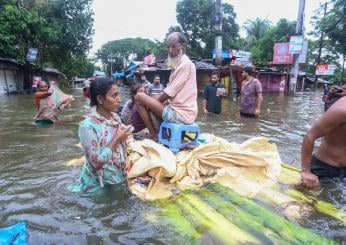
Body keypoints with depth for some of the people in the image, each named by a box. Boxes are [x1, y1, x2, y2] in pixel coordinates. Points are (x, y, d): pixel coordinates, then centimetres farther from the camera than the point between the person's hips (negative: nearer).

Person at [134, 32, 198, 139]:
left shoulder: (186, 64, -13)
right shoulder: (179, 65, 16)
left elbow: (169, 93, -16)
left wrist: (153, 102, -1)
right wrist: (153, 102, 6)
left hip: (180, 113, -10)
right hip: (180, 110, 10)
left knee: (139, 97, -7)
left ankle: (155, 136, -2)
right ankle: (159, 133, 17)